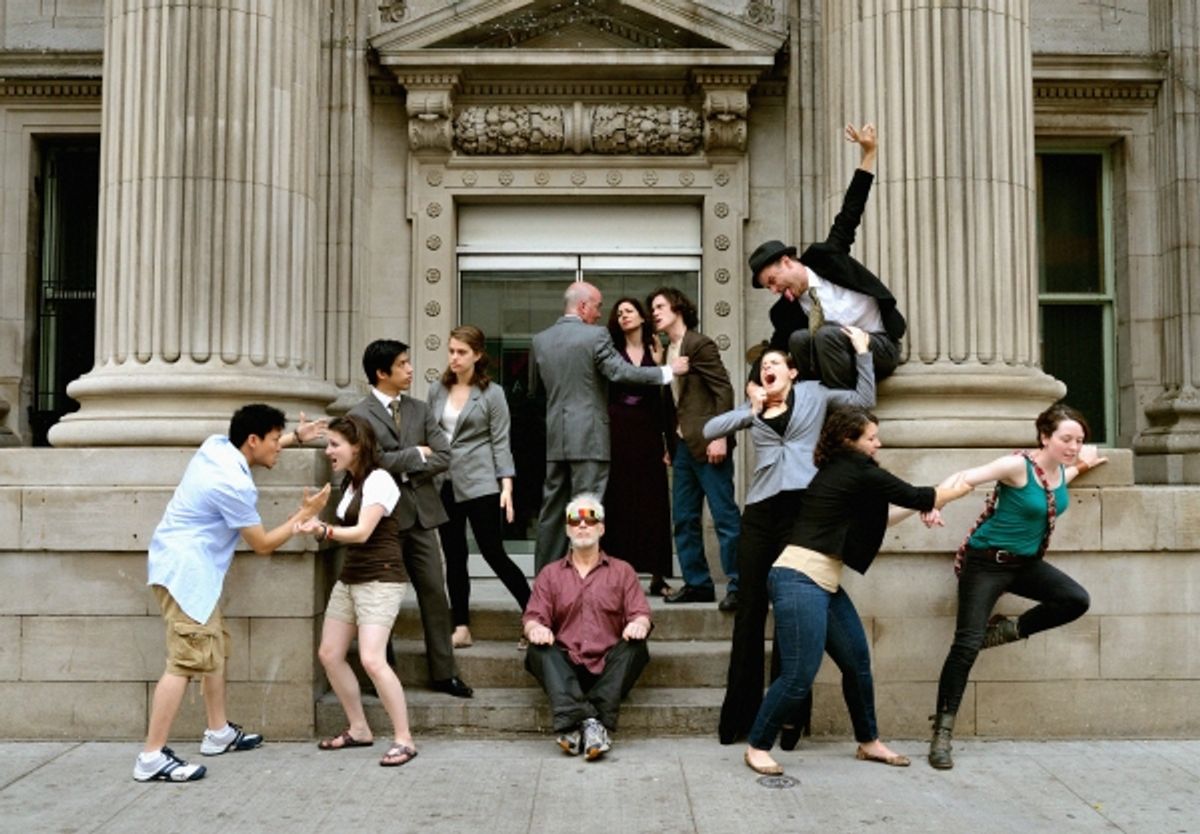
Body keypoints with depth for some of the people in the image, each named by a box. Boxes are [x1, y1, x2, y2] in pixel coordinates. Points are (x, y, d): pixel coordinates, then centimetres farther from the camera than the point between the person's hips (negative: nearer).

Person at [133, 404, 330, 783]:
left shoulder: (217, 444, 3)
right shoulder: (234, 485, -22)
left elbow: (256, 452, 29)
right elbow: (263, 544, -10)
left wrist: (296, 436, 26)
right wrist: (305, 513, -4)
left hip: (187, 566, 11)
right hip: (184, 569, -11)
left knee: (216, 648, 18)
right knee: (186, 661, -14)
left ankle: (218, 733, 27)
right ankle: (151, 758, -13)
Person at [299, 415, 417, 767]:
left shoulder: (378, 480, -13)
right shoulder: (350, 482, 13)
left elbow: (362, 532, -23)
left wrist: (324, 530, -34)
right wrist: (318, 525, 3)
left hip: (381, 580, -9)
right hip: (350, 578, 9)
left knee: (372, 659, -19)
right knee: (329, 654, 8)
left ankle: (403, 739, -8)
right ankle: (359, 729, 21)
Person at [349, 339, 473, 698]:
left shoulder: (419, 410, 12)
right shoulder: (360, 415, -4)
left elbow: (443, 456, 3)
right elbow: (376, 460, -18)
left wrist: (405, 471, -8)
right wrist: (416, 454, -8)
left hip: (420, 511, 4)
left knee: (435, 592, 5)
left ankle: (444, 672, 13)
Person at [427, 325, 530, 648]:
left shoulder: (492, 393, -2)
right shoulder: (437, 390, 9)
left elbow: (500, 442, -4)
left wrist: (506, 486, -11)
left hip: (480, 485, -4)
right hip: (444, 484, 5)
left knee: (493, 553, -4)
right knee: (453, 557, 8)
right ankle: (461, 627, 15)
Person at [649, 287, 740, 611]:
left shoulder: (699, 344, -7)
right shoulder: (668, 351, 16)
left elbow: (724, 390, -12)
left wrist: (720, 436, -19)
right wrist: (670, 443, 13)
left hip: (707, 442, -8)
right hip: (683, 446, 9)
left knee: (725, 516, -5)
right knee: (684, 518, 10)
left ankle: (738, 586, 0)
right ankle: (697, 584, 18)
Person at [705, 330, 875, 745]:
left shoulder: (813, 393, 13)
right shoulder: (753, 409, 18)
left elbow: (865, 400, 9)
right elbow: (709, 430, 8)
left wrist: (863, 352, 3)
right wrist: (752, 408, 3)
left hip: (802, 509, -3)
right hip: (759, 512, 3)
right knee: (749, 610, 5)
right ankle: (740, 710, 14)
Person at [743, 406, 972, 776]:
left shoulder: (839, 471, 16)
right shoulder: (860, 471, -11)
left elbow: (876, 519, 26)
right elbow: (914, 496, -1)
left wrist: (926, 501, 25)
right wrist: (951, 492, 17)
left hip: (823, 584, 10)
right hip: (799, 581, -10)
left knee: (857, 662, 14)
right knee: (799, 676, -7)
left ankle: (869, 742, 28)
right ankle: (757, 747, 7)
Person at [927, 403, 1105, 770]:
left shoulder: (1063, 472, 3)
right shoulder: (1018, 466, -20)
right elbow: (966, 479, -27)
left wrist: (1083, 464, 15)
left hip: (1025, 562, 7)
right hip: (986, 561, -7)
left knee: (1076, 601, -13)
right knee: (967, 644, -12)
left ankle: (1009, 629, 9)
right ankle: (941, 734, -5)